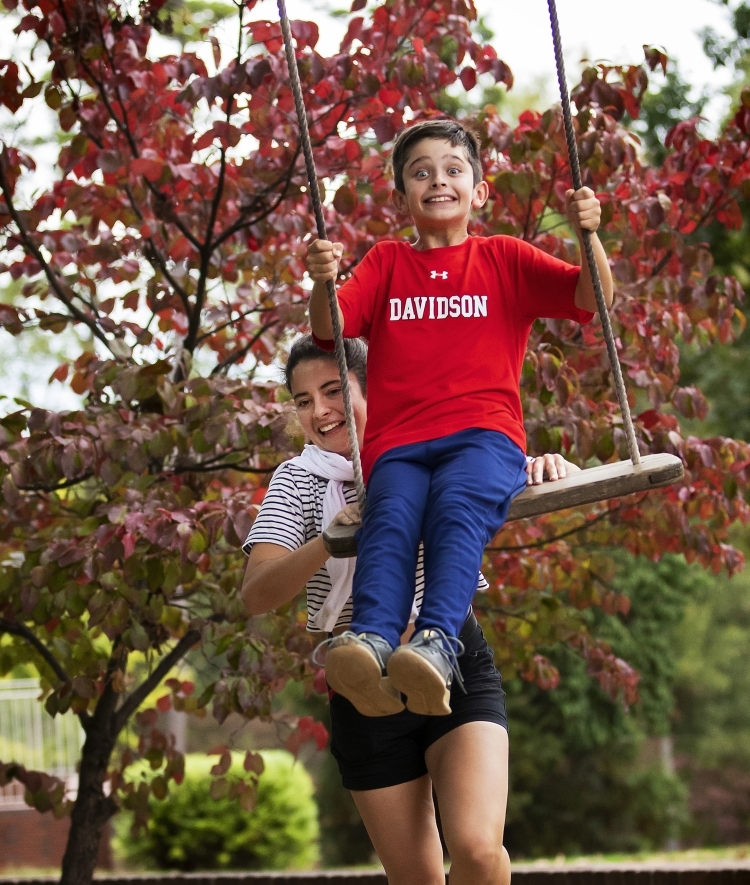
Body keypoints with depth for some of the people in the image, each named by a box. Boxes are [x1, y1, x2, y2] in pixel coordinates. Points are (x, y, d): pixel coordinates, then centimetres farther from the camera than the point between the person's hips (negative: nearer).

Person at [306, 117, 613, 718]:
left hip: (484, 433, -1)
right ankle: (372, 639, -56)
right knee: (390, 516, -33)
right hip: (398, 446, 1)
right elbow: (329, 331, 9)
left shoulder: (504, 259, 21)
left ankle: (437, 641, -56)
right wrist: (322, 282, -13)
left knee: (457, 507, -36)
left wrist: (589, 235, -9)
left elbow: (592, 299, 10)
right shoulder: (386, 263, 24)